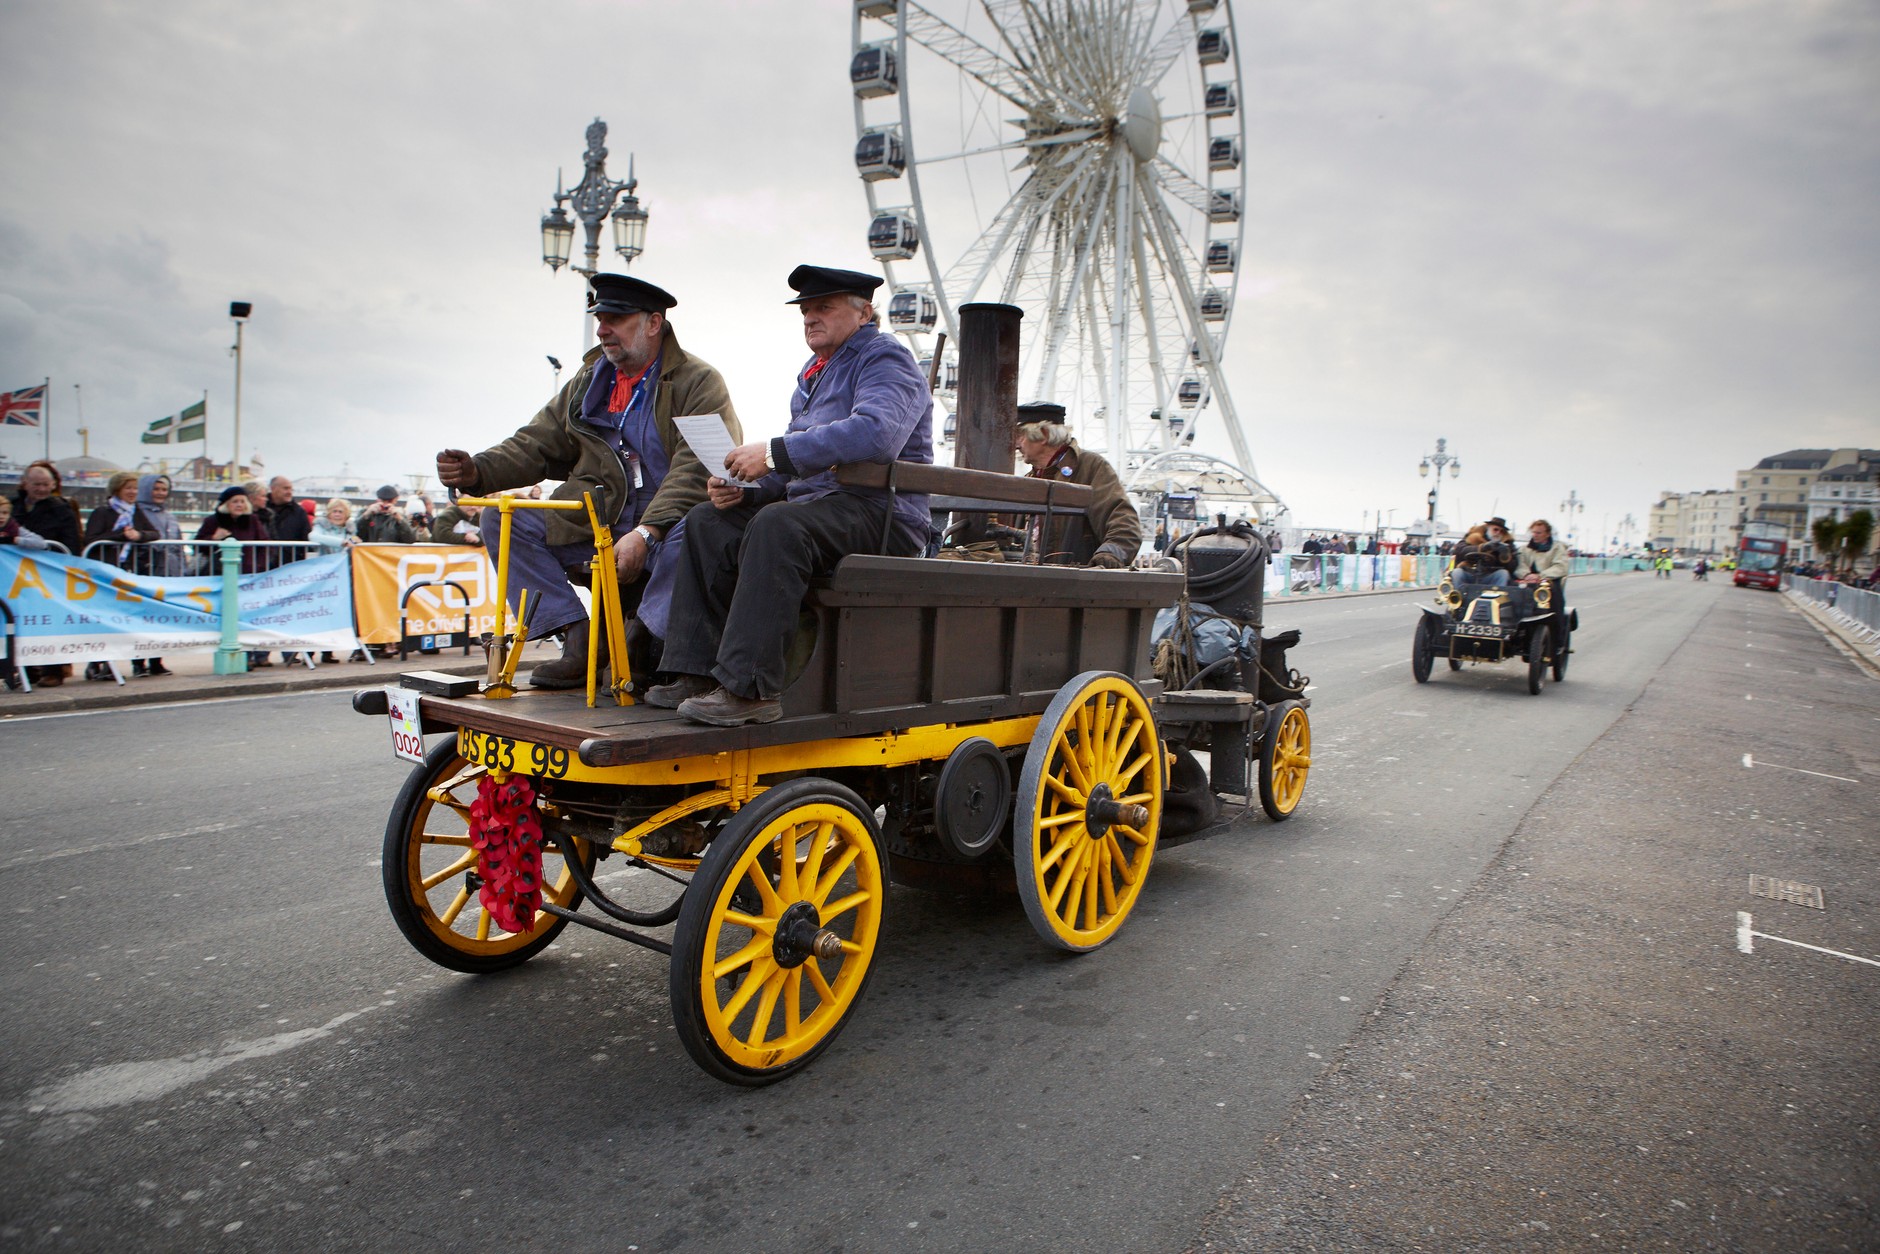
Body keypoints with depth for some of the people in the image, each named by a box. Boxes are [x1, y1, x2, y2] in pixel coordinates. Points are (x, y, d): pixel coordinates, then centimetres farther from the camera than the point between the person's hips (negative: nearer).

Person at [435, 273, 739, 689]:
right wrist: (478, 471, -8)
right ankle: (578, 637, -14)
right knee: (500, 518, -7)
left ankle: (640, 638, -20)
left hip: (665, 531, -6)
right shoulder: (588, 381, 16)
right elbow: (535, 446, 12)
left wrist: (646, 533, -30)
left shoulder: (699, 383, -4)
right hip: (594, 527, 6)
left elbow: (698, 469, -18)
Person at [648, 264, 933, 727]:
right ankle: (695, 672, -9)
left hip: (879, 513, -9)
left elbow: (875, 433, -27)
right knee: (707, 522, -3)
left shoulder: (885, 359, -5)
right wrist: (744, 488, 4)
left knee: (777, 526, -34)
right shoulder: (817, 371, 25)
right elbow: (798, 467, 25)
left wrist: (775, 453, -27)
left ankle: (750, 689, -35)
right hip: (815, 500, 10)